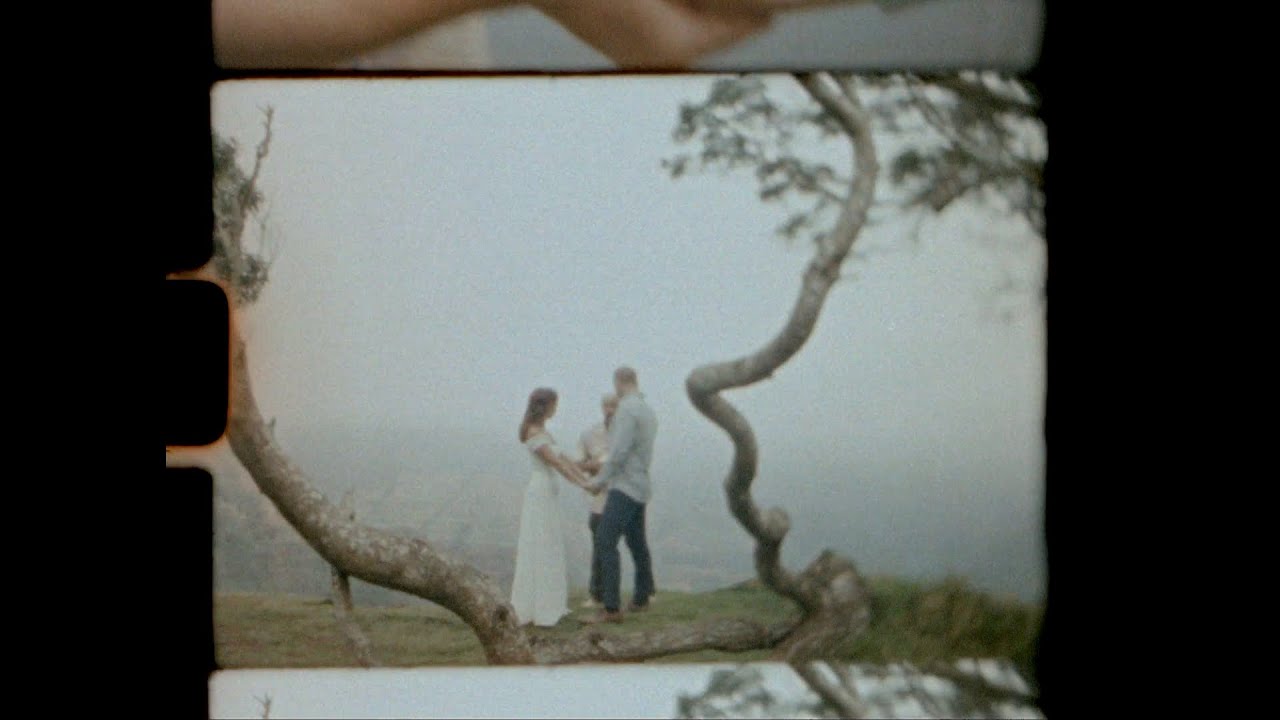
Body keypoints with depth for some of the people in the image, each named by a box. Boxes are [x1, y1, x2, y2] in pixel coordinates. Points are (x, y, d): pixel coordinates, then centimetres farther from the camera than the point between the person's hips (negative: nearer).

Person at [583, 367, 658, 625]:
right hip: (640, 486, 10)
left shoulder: (627, 409, -16)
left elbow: (619, 451, -21)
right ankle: (641, 598, 29)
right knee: (637, 542, 18)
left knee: (605, 541, -15)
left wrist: (601, 480, -9)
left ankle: (611, 608, -20)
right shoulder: (648, 410, 13)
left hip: (624, 486, -10)